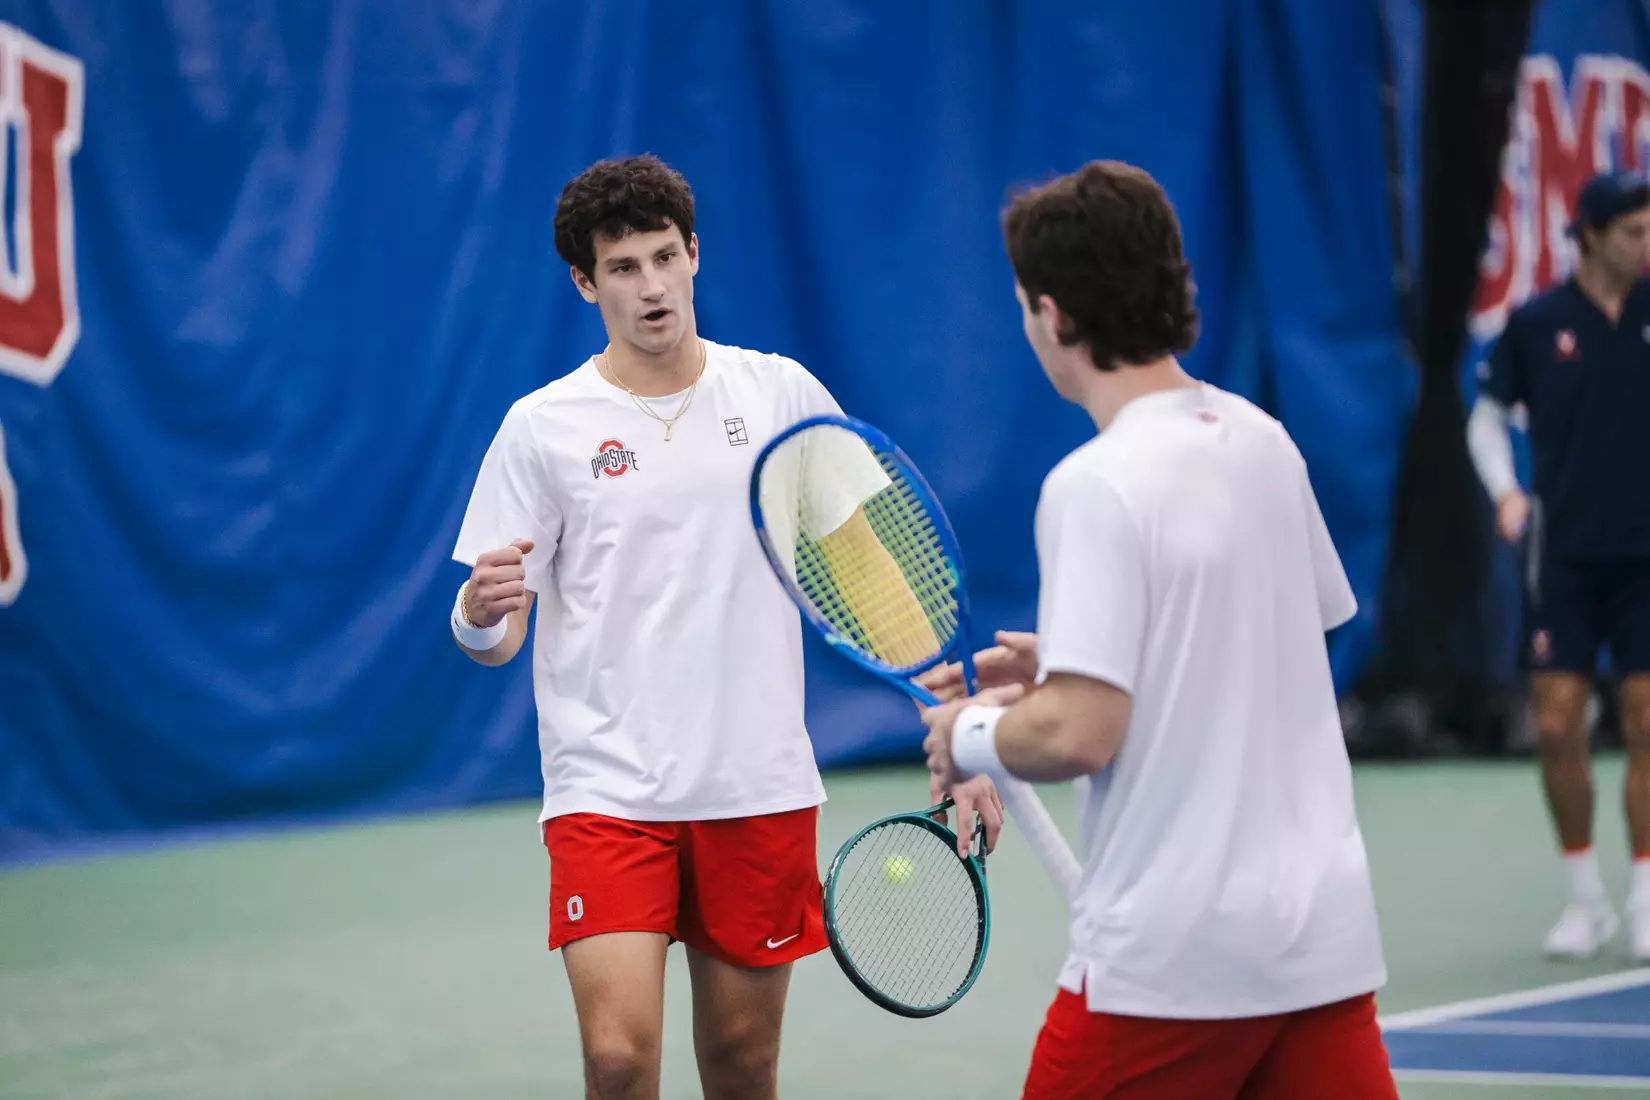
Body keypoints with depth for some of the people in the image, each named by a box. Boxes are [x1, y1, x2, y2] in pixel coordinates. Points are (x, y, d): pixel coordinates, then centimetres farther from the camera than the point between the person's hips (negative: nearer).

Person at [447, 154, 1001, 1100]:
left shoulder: (781, 392, 4)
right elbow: (494, 640, 0)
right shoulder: (542, 427, -1)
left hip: (760, 788, 2)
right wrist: (482, 613, -24)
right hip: (608, 790, -2)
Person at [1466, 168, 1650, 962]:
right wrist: (1507, 491, -5)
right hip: (1567, 554, 0)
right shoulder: (1536, 323, -1)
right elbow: (1488, 414, 10)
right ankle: (1585, 897, 12)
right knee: (1558, 724, -2)